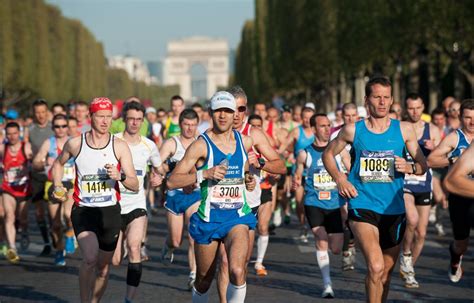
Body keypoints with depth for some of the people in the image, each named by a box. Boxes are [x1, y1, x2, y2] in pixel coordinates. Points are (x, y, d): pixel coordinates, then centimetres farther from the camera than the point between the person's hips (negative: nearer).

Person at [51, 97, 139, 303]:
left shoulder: (120, 146, -3)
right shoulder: (75, 144, -2)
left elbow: (135, 186, -4)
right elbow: (58, 163, 21)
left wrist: (120, 176, -23)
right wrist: (57, 186, 6)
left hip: (110, 211, 2)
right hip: (83, 210, -2)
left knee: (103, 267, 11)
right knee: (90, 257, -26)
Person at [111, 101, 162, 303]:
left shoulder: (149, 146, 5)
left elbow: (158, 168, 24)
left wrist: (158, 178, 6)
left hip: (137, 205, 1)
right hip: (115, 205, 0)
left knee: (134, 248, -23)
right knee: (114, 261, 2)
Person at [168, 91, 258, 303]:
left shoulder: (245, 142, 5)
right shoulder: (201, 145, -9)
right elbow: (172, 181, -13)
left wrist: (249, 180, 6)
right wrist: (204, 174, -23)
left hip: (238, 216, 2)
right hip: (208, 219, -2)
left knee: (237, 270, -23)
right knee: (204, 280, 12)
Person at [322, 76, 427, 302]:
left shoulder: (404, 130, 4)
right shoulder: (353, 130, 1)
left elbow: (423, 165, 7)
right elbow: (328, 154, 15)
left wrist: (410, 168, -15)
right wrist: (339, 179, -1)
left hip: (393, 209, 3)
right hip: (362, 206, -3)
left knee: (386, 272, 14)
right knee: (375, 266, -23)